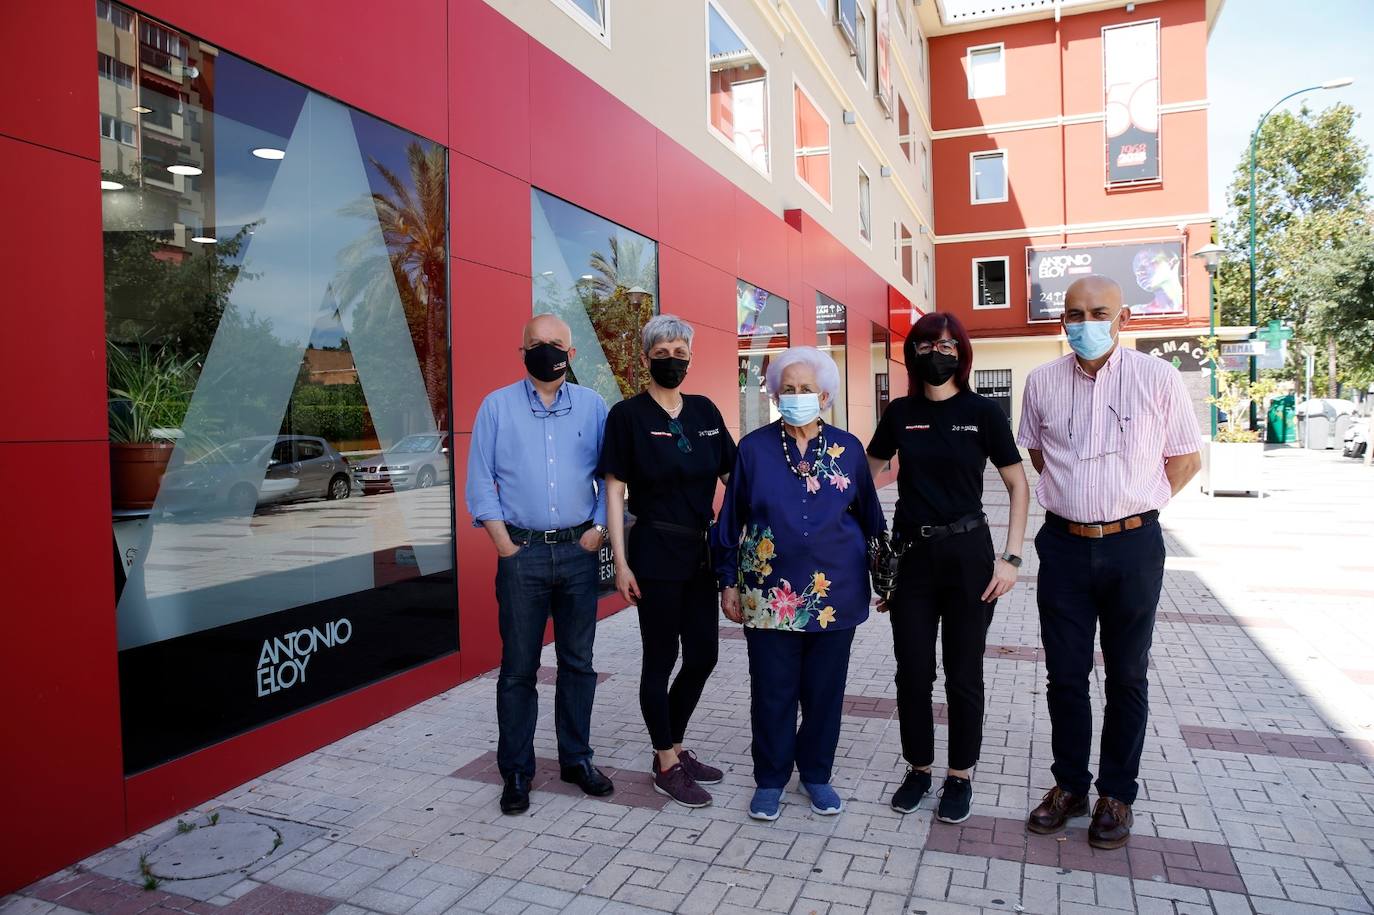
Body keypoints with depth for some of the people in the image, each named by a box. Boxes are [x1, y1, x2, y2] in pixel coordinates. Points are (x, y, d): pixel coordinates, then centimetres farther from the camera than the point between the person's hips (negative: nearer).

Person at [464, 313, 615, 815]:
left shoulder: (592, 405, 7)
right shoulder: (497, 406, 3)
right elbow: (480, 481, 2)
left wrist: (599, 529, -3)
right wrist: (503, 543, -6)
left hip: (579, 550, 2)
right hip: (522, 552, -1)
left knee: (578, 662, 11)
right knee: (518, 668, 5)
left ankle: (576, 757, 26)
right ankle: (516, 772, 18)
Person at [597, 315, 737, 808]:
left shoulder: (705, 411, 7)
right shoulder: (627, 414, -6)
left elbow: (733, 475, 10)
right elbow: (614, 490, -7)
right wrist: (621, 562, -12)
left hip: (701, 552, 5)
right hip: (655, 553, -5)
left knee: (703, 656, 12)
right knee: (661, 658, 5)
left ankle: (674, 746, 32)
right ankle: (667, 766, 21)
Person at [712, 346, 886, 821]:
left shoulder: (848, 448, 2)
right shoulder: (754, 448, -2)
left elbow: (870, 518, 10)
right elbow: (730, 519, 3)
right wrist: (729, 583, 2)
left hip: (835, 595, 2)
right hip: (770, 595, -1)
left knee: (825, 690, 12)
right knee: (772, 692, 6)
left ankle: (817, 774, 32)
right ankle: (770, 779, 26)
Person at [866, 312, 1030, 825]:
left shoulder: (983, 412, -4)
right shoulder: (900, 413, 3)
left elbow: (1018, 486, 0)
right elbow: (866, 472, 16)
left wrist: (1010, 557, -7)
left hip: (967, 553, -2)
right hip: (911, 554, 2)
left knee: (963, 673, 7)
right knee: (912, 671, 8)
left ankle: (960, 775, 25)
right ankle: (918, 769, 26)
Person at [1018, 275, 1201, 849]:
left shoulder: (1157, 378, -5)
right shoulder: (1042, 382, 2)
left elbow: (1186, 458, 4)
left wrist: (1136, 503, 0)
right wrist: (1075, 497, 9)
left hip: (1132, 546, -1)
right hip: (1064, 545, 2)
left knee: (1127, 677, 11)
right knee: (1065, 674, 9)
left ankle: (1116, 795, 25)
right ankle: (1069, 785, 26)